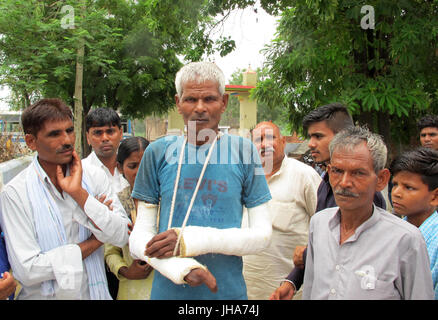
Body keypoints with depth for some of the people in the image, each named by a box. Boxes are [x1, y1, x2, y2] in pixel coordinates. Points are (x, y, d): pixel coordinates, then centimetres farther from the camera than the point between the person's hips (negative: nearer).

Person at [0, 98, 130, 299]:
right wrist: (95, 241, -15)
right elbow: (27, 271, -21)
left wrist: (79, 193, -21)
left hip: (95, 292, 3)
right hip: (44, 294, -3)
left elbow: (122, 237, -13)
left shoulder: (94, 176, -5)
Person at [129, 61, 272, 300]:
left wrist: (190, 241, -18)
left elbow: (262, 234, -6)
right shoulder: (158, 152, -2)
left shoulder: (243, 151, -4)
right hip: (168, 289, 1)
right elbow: (139, 237, -3)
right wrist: (181, 267, -22)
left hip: (227, 289, 0)